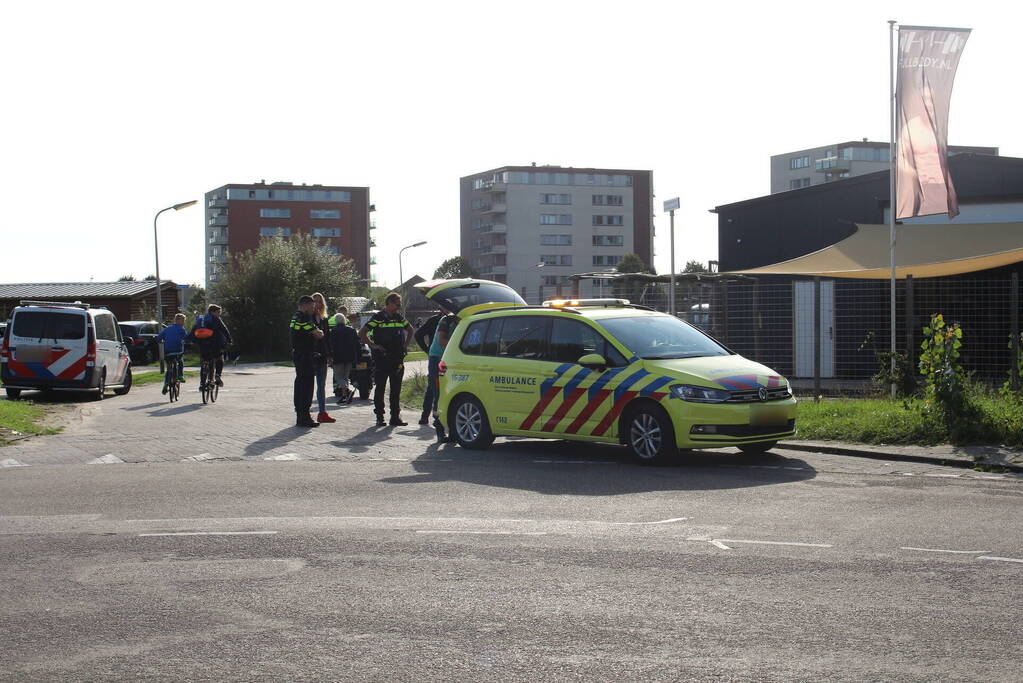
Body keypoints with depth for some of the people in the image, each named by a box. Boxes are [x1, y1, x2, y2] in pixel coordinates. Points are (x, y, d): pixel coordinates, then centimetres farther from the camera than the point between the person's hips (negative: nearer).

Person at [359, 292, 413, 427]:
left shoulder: (399, 318, 11)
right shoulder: (378, 317, -6)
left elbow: (410, 330, 30)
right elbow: (361, 333, -9)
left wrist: (405, 344, 17)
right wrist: (373, 345, -12)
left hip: (397, 359, 5)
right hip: (382, 358, -5)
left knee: (396, 389, 6)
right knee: (380, 388, 0)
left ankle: (395, 417, 10)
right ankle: (379, 417, 5)